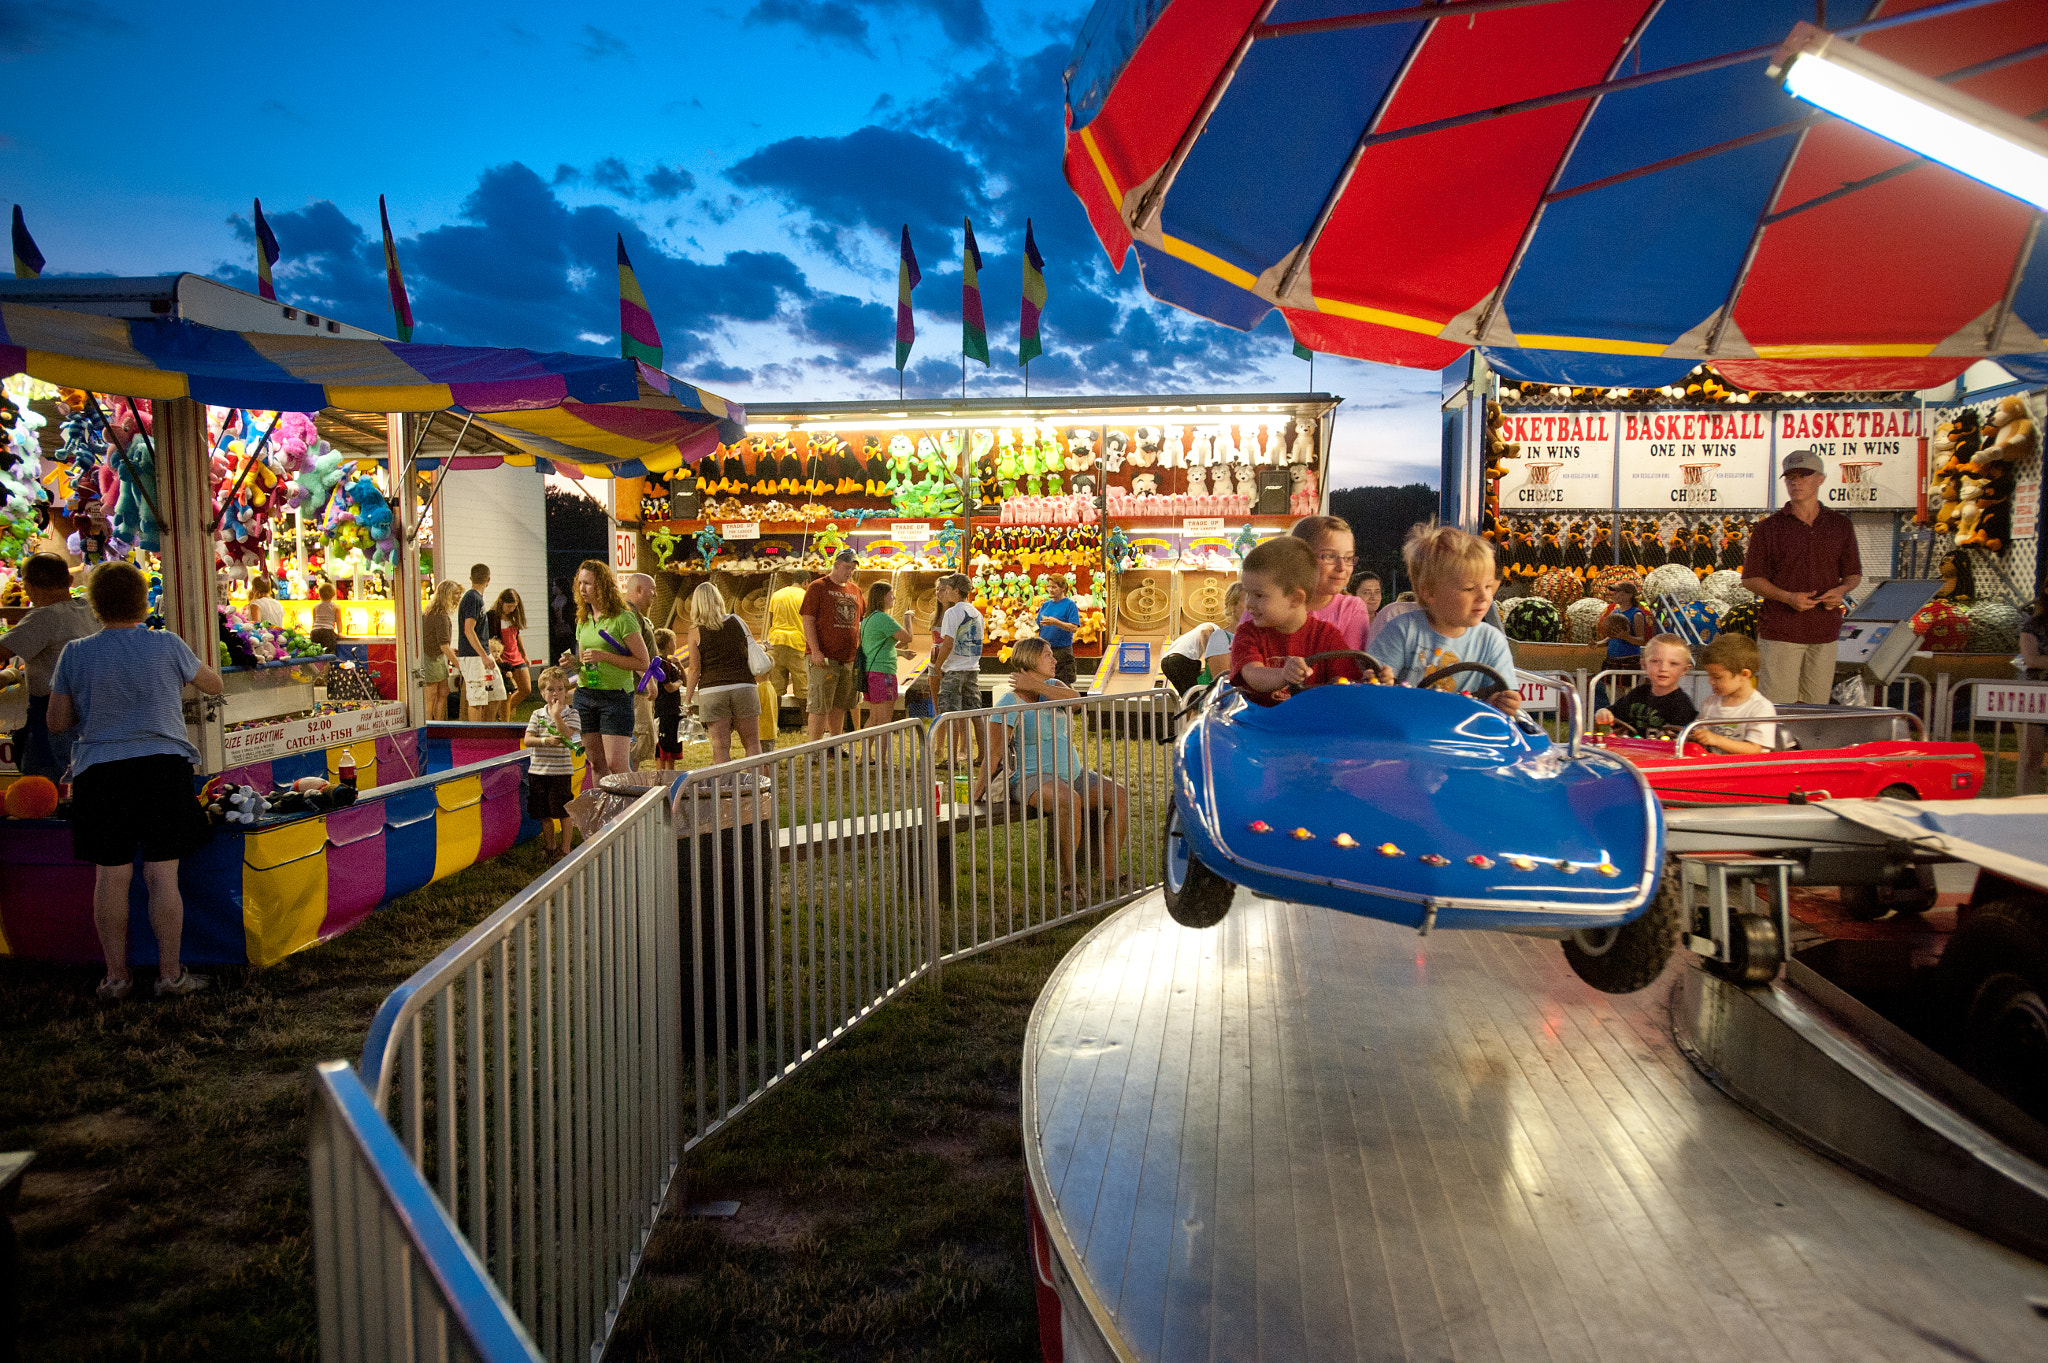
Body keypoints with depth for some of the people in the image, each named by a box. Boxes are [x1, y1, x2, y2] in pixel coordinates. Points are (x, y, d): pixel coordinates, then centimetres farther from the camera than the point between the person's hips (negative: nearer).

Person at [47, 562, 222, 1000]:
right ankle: (171, 973, 7)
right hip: (162, 767, -1)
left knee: (111, 877, 8)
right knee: (162, 875, 2)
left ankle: (115, 976, 15)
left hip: (99, 773, 1)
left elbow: (57, 722, 5)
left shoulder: (75, 653, -1)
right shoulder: (167, 645, -3)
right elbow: (214, 684, 13)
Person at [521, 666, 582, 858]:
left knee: (563, 812, -1)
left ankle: (565, 848, 11)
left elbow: (567, 736, -17)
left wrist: (556, 715, -19)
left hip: (561, 771, -3)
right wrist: (546, 741, -19)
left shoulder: (571, 713, -1)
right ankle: (549, 846, 25)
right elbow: (527, 740, -2)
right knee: (544, 814, 11)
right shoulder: (537, 714, 7)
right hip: (538, 770, 3)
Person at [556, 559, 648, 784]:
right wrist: (573, 661, 1)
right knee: (596, 763, 7)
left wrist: (603, 656, -18)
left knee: (615, 764, -11)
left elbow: (643, 662, -12)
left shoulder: (622, 618, -8)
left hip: (616, 696, -6)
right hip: (585, 695, 6)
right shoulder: (583, 620, 13)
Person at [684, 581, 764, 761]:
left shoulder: (696, 633, -1)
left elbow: (695, 669, -3)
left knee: (720, 746, 2)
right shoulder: (738, 622, 4)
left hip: (712, 691, -1)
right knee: (752, 743, 8)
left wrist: (687, 699, 5)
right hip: (743, 686, 2)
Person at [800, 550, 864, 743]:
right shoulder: (817, 588, -1)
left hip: (848, 659, 6)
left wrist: (859, 651, 14)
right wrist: (815, 651, -17)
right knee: (819, 705, -7)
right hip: (823, 658, -6)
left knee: (840, 705, 11)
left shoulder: (855, 592, 17)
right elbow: (808, 621, -8)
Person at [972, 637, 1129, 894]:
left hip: (1075, 775, 7)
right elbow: (994, 748, -15)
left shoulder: (1052, 686, 11)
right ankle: (1067, 878, -27)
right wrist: (981, 788, -23)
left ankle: (1109, 871, -10)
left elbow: (1072, 697, -13)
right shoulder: (1010, 703, -6)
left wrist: (1034, 685, -16)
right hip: (1035, 778, -7)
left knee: (1120, 796, -12)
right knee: (1069, 801, -38)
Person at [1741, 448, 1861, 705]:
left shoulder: (1841, 525, 11)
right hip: (1780, 633, -3)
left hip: (1825, 632, 3)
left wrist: (1841, 590, -6)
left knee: (1817, 707, 6)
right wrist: (1788, 597, -14)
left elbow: (1853, 573, 18)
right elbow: (1750, 578, 2)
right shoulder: (1769, 528, 2)